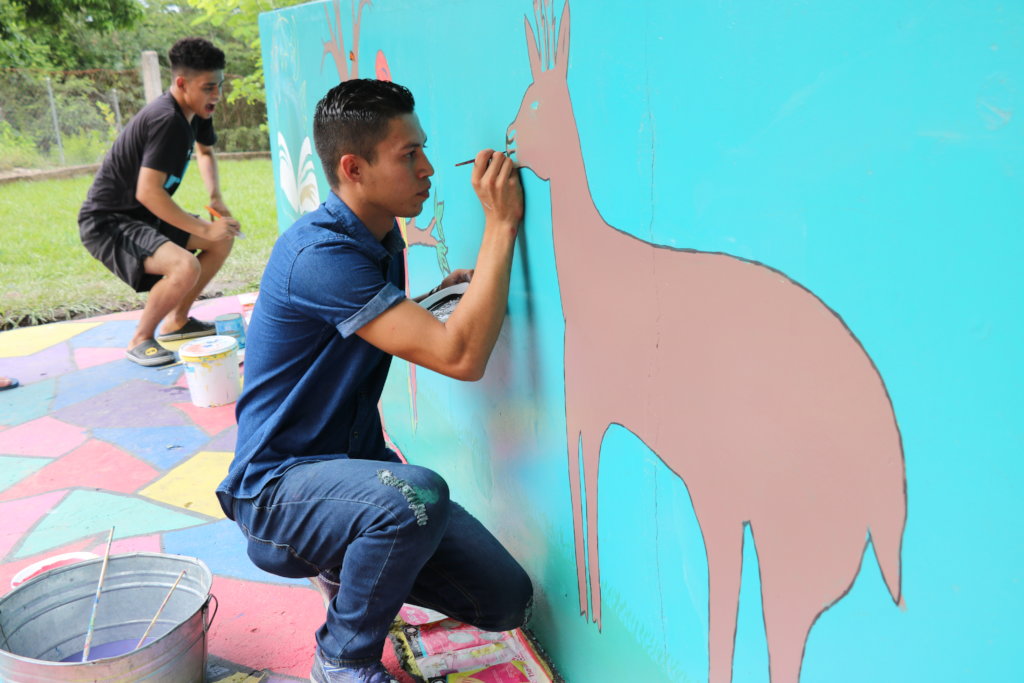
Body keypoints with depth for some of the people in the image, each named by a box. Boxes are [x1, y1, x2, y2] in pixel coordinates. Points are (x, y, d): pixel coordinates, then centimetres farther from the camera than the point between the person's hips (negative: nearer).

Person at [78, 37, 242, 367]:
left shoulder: (195, 112, 3)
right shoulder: (167, 120, -26)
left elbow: (205, 151, 25)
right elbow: (147, 192, -32)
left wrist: (216, 198, 8)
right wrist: (203, 228, -26)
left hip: (143, 217, 10)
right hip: (107, 222, -10)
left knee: (223, 239, 10)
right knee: (186, 267, -32)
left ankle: (176, 321, 21)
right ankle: (141, 339, -7)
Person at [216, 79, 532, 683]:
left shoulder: (383, 237, 5)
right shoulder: (320, 253, -24)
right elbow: (461, 357, -30)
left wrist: (449, 291, 4)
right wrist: (501, 224, -25)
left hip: (356, 465, 8)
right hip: (279, 483, -7)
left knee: (507, 599, -4)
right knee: (417, 496, -39)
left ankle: (348, 565, 19)